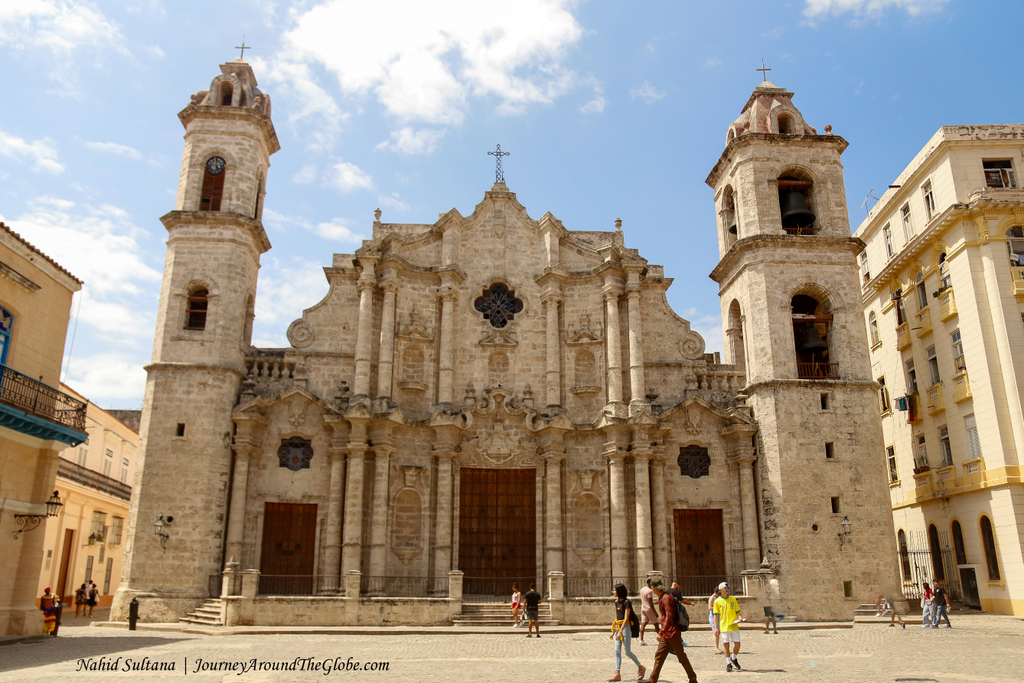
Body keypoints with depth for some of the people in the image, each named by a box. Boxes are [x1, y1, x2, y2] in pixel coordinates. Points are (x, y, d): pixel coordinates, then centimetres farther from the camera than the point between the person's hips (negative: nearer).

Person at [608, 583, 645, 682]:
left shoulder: (627, 602, -13)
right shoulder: (617, 602, 11)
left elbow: (626, 618, -18)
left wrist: (620, 631, -24)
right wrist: (613, 631, 16)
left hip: (626, 627, -8)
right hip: (618, 627, 8)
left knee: (627, 652, -3)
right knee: (617, 651, 2)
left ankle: (640, 667, 18)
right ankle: (617, 674, 3)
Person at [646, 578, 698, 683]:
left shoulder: (666, 598, -18)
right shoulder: (661, 598, 12)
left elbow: (669, 617, -24)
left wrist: (661, 632, -27)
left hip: (672, 633, -10)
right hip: (666, 635, 10)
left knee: (682, 657, 3)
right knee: (659, 656, 8)